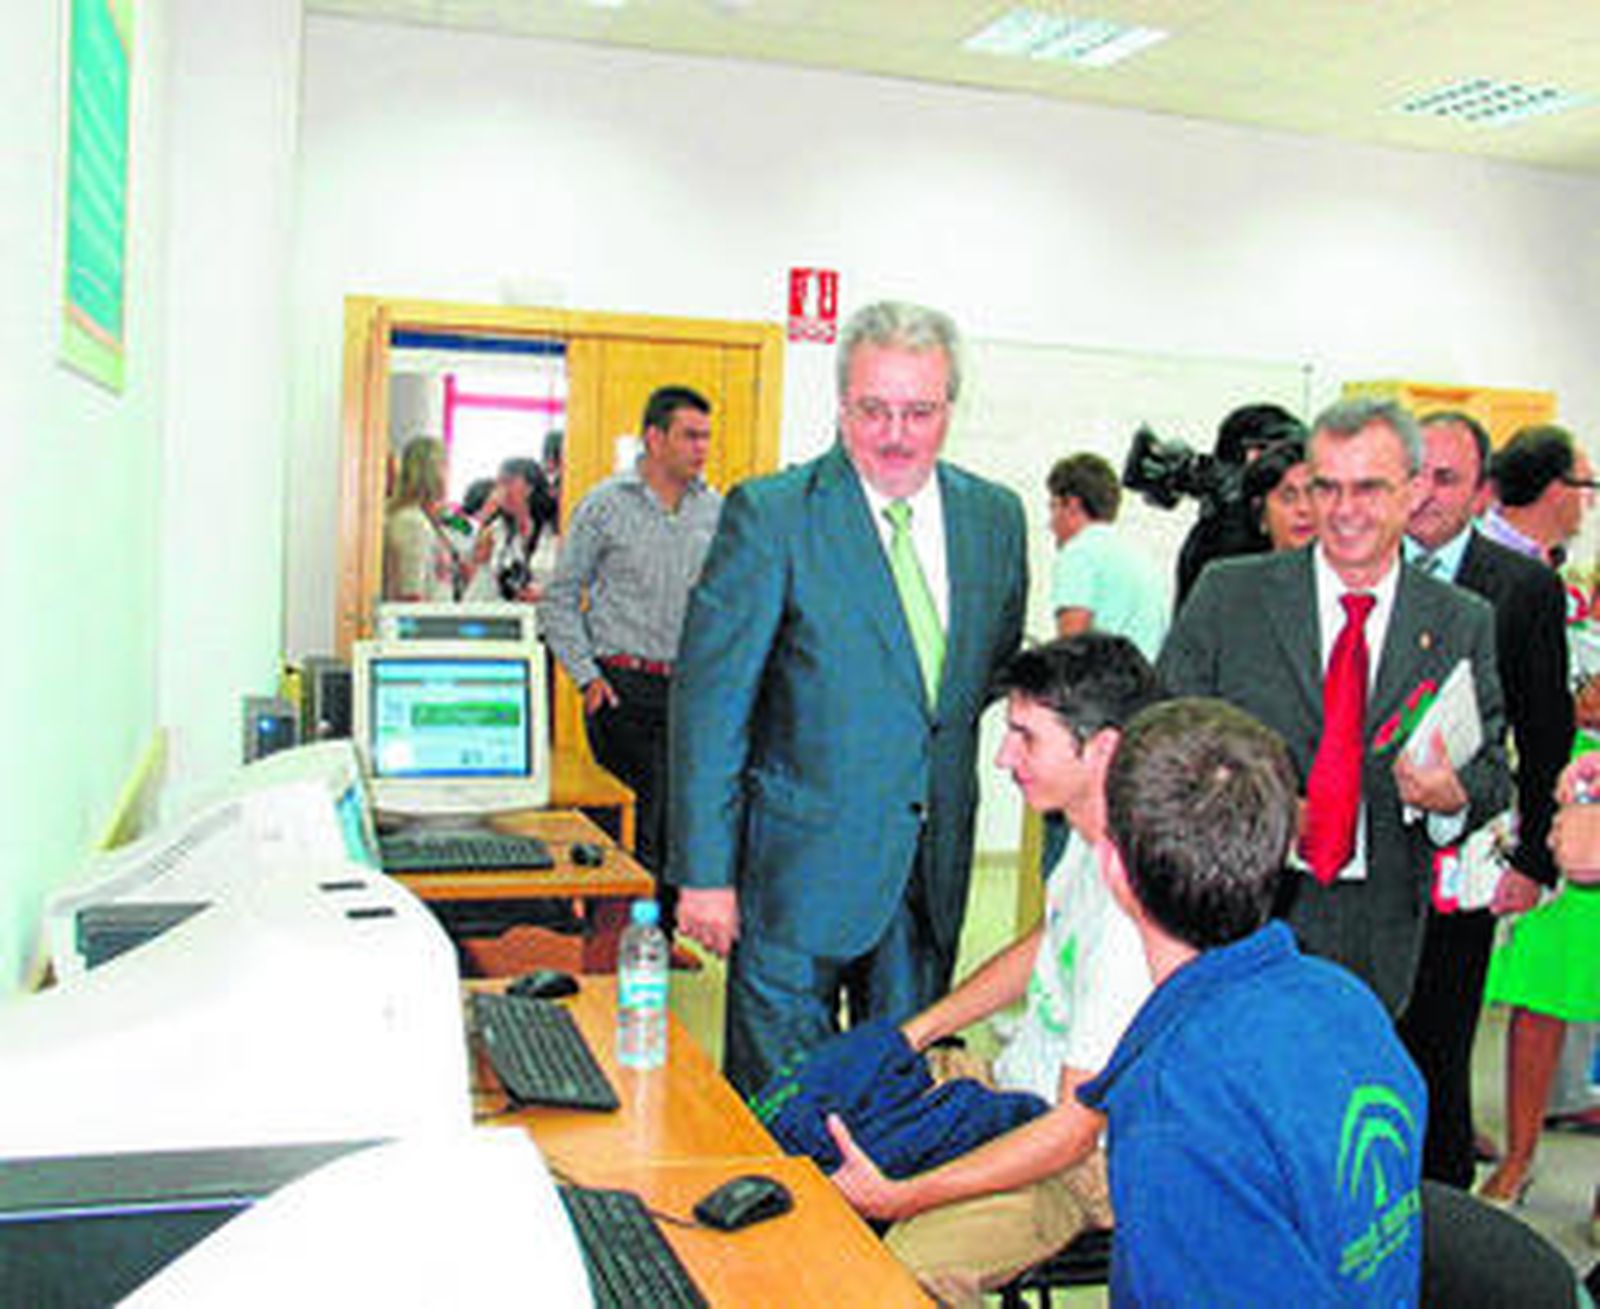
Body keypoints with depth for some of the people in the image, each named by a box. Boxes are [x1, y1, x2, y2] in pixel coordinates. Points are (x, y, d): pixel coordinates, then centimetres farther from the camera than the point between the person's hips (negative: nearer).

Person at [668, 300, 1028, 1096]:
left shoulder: (995, 516, 4)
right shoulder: (770, 514, -10)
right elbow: (709, 700, -10)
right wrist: (704, 871, -12)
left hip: (935, 865, 4)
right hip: (804, 860, -4)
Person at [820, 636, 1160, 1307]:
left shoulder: (1136, 919, -32)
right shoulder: (1091, 833, -3)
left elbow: (1072, 1130, -27)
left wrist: (903, 1197, -29)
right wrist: (911, 1035, 12)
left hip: (1083, 1160, -9)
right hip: (1012, 1081, 9)